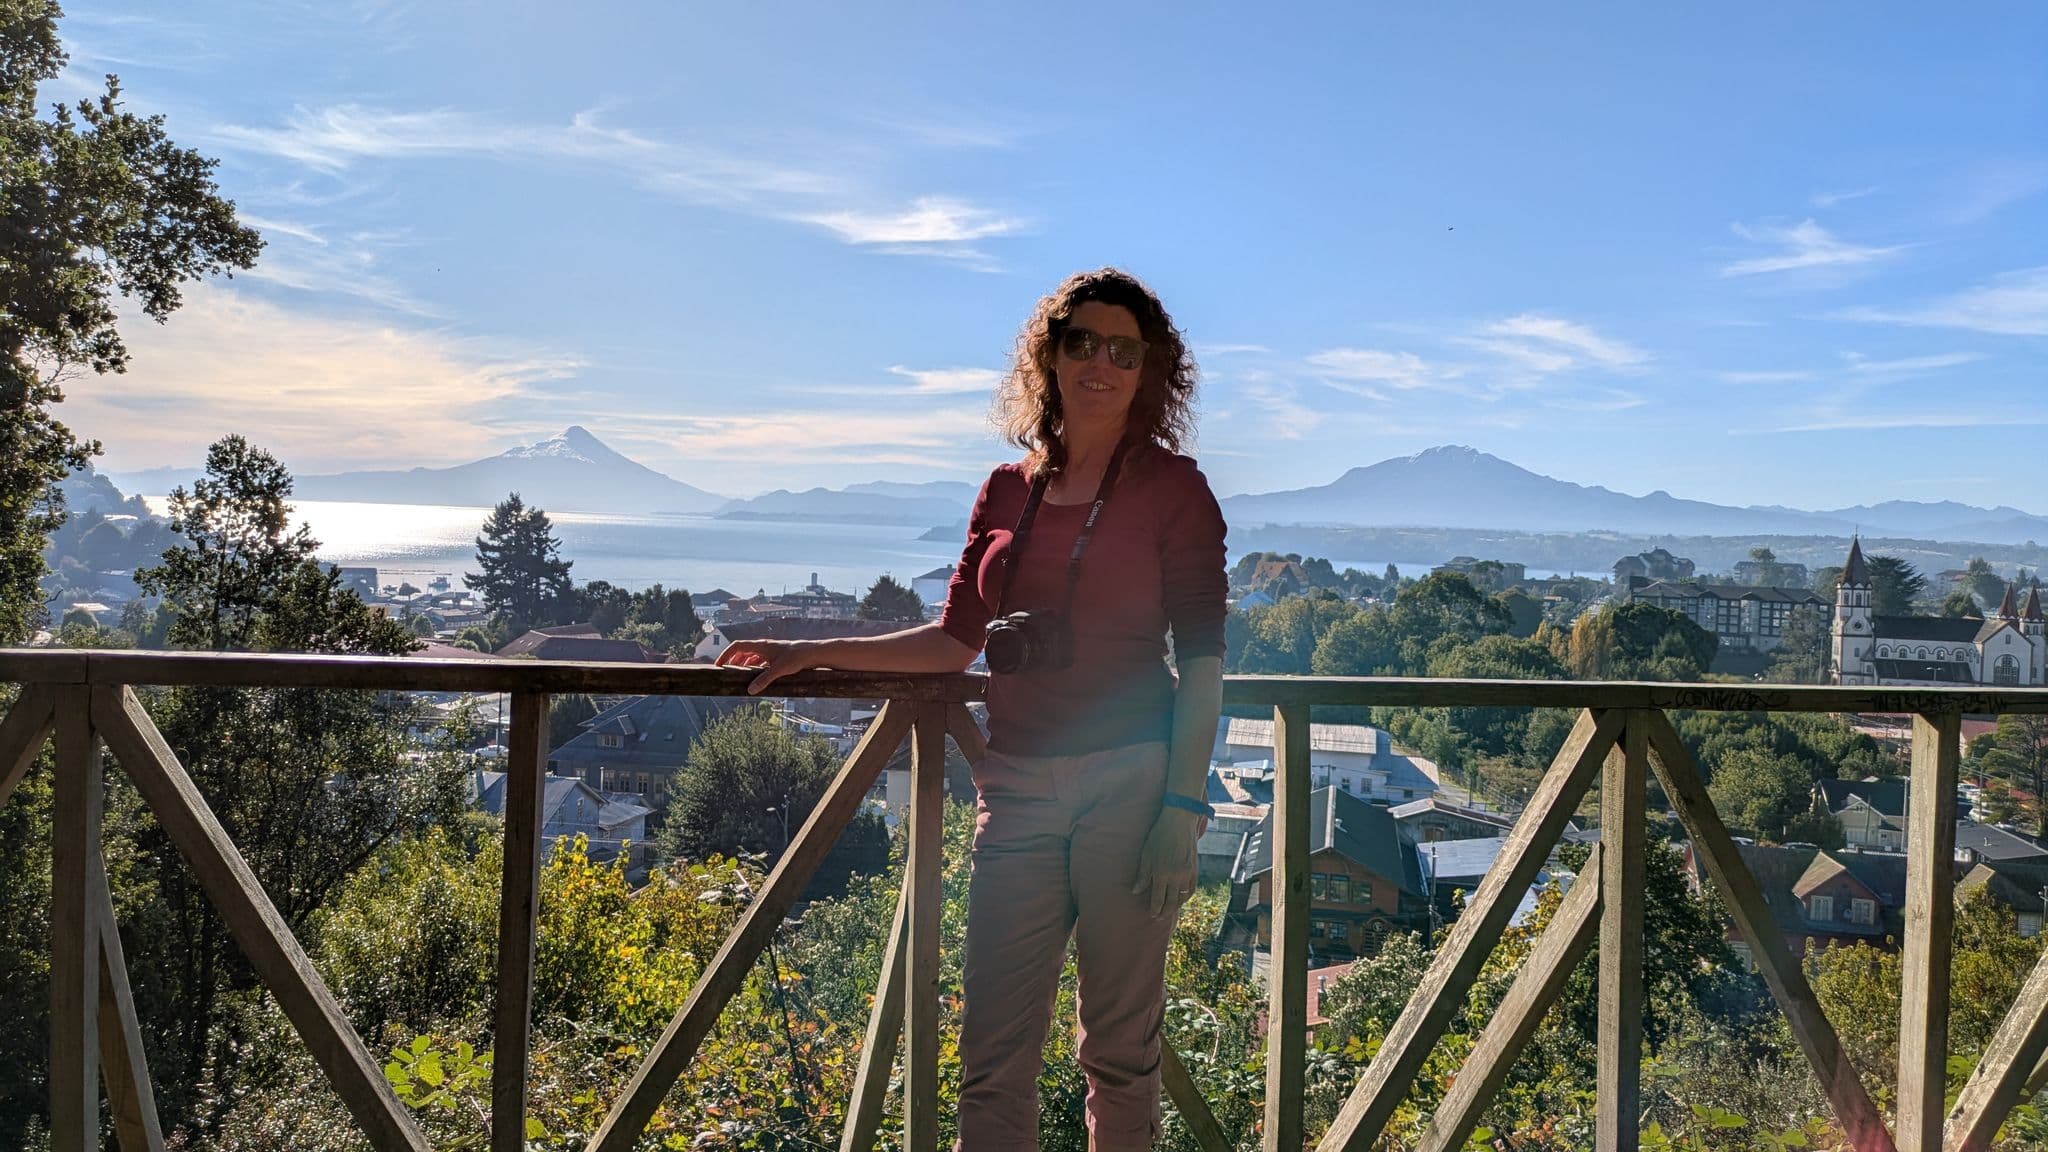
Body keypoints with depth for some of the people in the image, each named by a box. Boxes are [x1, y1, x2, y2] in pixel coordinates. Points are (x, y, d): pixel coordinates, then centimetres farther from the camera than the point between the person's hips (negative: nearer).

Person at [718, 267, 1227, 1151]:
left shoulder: (1173, 489, 0)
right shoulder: (1006, 492, 12)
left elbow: (1201, 662, -3)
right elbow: (954, 641, 16)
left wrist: (1183, 806, -10)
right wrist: (813, 654, 13)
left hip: (1128, 778, -3)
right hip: (1017, 783, 4)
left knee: (1119, 1047, 6)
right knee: (993, 1054, 3)